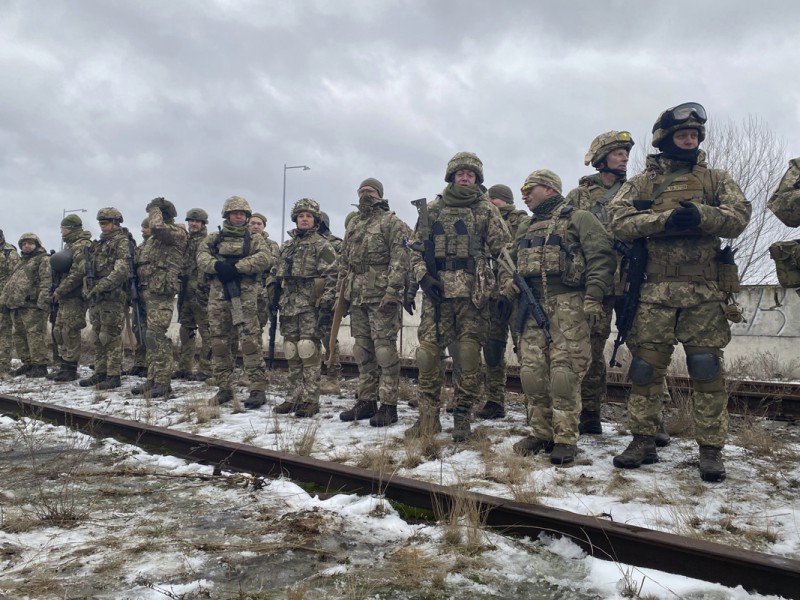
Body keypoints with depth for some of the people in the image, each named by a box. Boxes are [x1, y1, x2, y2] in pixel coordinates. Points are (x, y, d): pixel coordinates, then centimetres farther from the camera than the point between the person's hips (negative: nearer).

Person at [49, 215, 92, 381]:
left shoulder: (81, 246, -11)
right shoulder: (70, 245, 21)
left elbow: (78, 272, -20)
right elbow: (58, 269, 26)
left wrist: (60, 290, -16)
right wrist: (56, 290, 13)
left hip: (75, 297, -10)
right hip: (65, 297, 10)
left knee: (70, 332, -8)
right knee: (59, 331, 12)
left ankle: (70, 369, -3)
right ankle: (63, 367, 18)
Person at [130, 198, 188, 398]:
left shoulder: (177, 232, -4)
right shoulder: (155, 239, 24)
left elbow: (157, 227, -25)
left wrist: (155, 208, -6)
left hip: (161, 293, -10)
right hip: (148, 291, 10)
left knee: (156, 337, -13)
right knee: (151, 337, 10)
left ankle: (163, 383, -10)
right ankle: (152, 380, 15)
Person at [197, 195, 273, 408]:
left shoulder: (254, 239, 10)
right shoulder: (214, 238, 17)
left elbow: (264, 259, -7)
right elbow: (201, 256, 2)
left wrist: (236, 267, -16)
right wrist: (217, 265, -19)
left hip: (245, 296, -3)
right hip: (218, 295, 3)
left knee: (250, 342, -12)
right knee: (219, 342, 6)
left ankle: (258, 389, -11)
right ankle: (224, 388, 17)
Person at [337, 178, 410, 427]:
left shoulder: (392, 222, -2)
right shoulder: (353, 224, 20)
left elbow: (399, 260, -11)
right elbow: (344, 261, 23)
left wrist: (392, 291, -20)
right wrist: (341, 291, 16)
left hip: (382, 296, -7)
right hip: (357, 297, 7)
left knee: (385, 349, -6)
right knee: (362, 351, 10)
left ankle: (388, 405, -1)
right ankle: (366, 400, 19)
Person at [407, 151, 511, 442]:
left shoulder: (487, 210, 9)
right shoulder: (432, 209, 12)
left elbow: (503, 249, 5)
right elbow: (416, 248, 12)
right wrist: (423, 276, -3)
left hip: (473, 293, -1)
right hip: (436, 291, 1)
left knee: (468, 356, 0)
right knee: (428, 353, -2)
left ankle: (462, 416, 13)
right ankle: (428, 417, 8)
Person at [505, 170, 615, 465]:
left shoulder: (579, 219, 5)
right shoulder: (525, 229, 26)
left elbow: (601, 257, -5)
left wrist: (593, 297, -15)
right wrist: (509, 282, 9)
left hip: (567, 304, -6)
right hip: (532, 306, 7)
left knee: (564, 371, -10)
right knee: (531, 370, 2)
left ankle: (565, 439, -2)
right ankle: (541, 432, 14)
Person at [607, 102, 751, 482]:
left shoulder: (716, 180, 15)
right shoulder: (642, 183, 11)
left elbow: (739, 216, 0)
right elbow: (618, 221, -5)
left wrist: (701, 215, -19)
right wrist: (666, 218, -18)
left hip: (704, 292, 0)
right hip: (654, 290, 0)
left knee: (707, 369, -1)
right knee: (646, 366, 2)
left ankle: (711, 449, 8)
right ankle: (643, 441, 13)